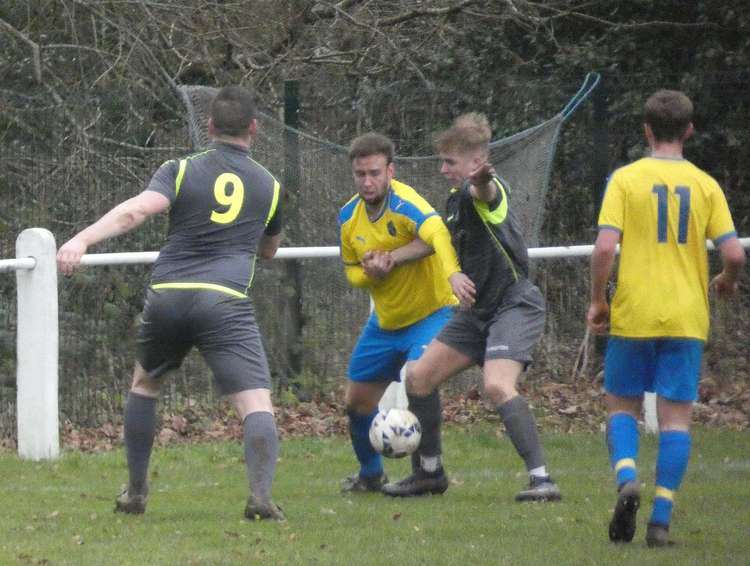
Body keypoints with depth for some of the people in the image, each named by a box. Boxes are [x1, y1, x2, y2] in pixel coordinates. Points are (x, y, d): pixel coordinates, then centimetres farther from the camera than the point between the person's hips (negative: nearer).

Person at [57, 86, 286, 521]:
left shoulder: (181, 171, 10)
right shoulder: (269, 186, 16)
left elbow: (136, 210, -10)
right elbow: (269, 251, 33)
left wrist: (82, 240, -21)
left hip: (166, 295, 2)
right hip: (226, 301, -2)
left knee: (144, 384, 27)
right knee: (256, 403, -8)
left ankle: (135, 492, 30)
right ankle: (261, 494, -32)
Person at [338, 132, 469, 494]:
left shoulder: (405, 203, -26)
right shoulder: (349, 217, -4)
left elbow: (436, 234, -47)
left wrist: (453, 274, -67)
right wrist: (371, 273, -17)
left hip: (431, 312, -7)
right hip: (384, 322, 7)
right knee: (357, 398, 9)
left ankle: (429, 468, -13)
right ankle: (371, 474, 34)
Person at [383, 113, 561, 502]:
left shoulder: (492, 190, -17)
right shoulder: (455, 200, 11)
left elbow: (485, 194, -45)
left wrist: (481, 182, -68)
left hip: (515, 305, -10)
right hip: (478, 309, 10)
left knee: (497, 385, -29)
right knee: (419, 376, 6)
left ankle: (541, 479, -27)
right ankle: (428, 471, 22)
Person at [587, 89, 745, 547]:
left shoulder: (625, 179, -4)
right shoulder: (705, 185, 1)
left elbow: (605, 247, -12)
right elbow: (734, 252, -4)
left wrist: (597, 300, 1)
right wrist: (727, 282, 18)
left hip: (633, 315, -1)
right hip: (687, 318, 1)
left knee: (623, 406, 13)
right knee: (676, 416, 3)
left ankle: (627, 477, -14)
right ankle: (661, 519, -3)